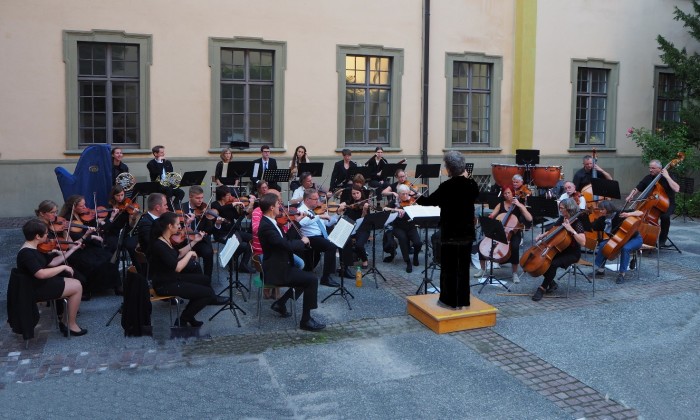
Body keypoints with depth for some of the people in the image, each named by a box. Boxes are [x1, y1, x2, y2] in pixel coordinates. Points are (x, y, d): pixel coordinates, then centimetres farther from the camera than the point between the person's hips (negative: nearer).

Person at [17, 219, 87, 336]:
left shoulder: (35, 249, 7)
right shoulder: (26, 253, -25)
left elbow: (51, 262, 13)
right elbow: (41, 274, -34)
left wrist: (72, 249, 12)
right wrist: (63, 267, -24)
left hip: (41, 284, 10)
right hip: (36, 290, -10)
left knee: (74, 283, 9)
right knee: (77, 287, -10)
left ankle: (65, 322, 10)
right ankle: (71, 325, 1)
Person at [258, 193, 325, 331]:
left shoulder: (269, 222, 9)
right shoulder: (266, 226, -23)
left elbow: (286, 241, 17)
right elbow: (287, 245, -31)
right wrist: (302, 241, -13)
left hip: (279, 266, 11)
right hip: (276, 271, -11)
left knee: (306, 277, 21)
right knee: (311, 280, -16)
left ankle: (280, 303, 24)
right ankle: (306, 320, -8)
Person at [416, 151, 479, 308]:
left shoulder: (447, 186, -18)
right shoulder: (471, 184, -1)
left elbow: (430, 201, -8)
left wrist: (417, 198, 10)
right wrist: (466, 178, 21)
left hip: (450, 233, -5)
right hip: (467, 232, 6)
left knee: (449, 268, 6)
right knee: (463, 267, 13)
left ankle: (449, 300, 12)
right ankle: (463, 300, 20)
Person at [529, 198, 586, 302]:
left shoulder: (576, 223, -17)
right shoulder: (561, 219, 4)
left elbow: (582, 242, -29)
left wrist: (571, 230, -34)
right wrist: (542, 235, 2)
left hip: (572, 253, -7)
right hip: (560, 250, 7)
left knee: (553, 264, -31)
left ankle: (542, 288, -16)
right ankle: (552, 283, 5)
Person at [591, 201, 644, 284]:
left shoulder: (620, 214, -22)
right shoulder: (603, 219, -6)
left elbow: (640, 213, -24)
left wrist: (629, 214, -40)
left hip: (635, 239, -6)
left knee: (625, 248, -36)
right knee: (603, 245, -13)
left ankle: (621, 274, -27)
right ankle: (599, 269, -3)